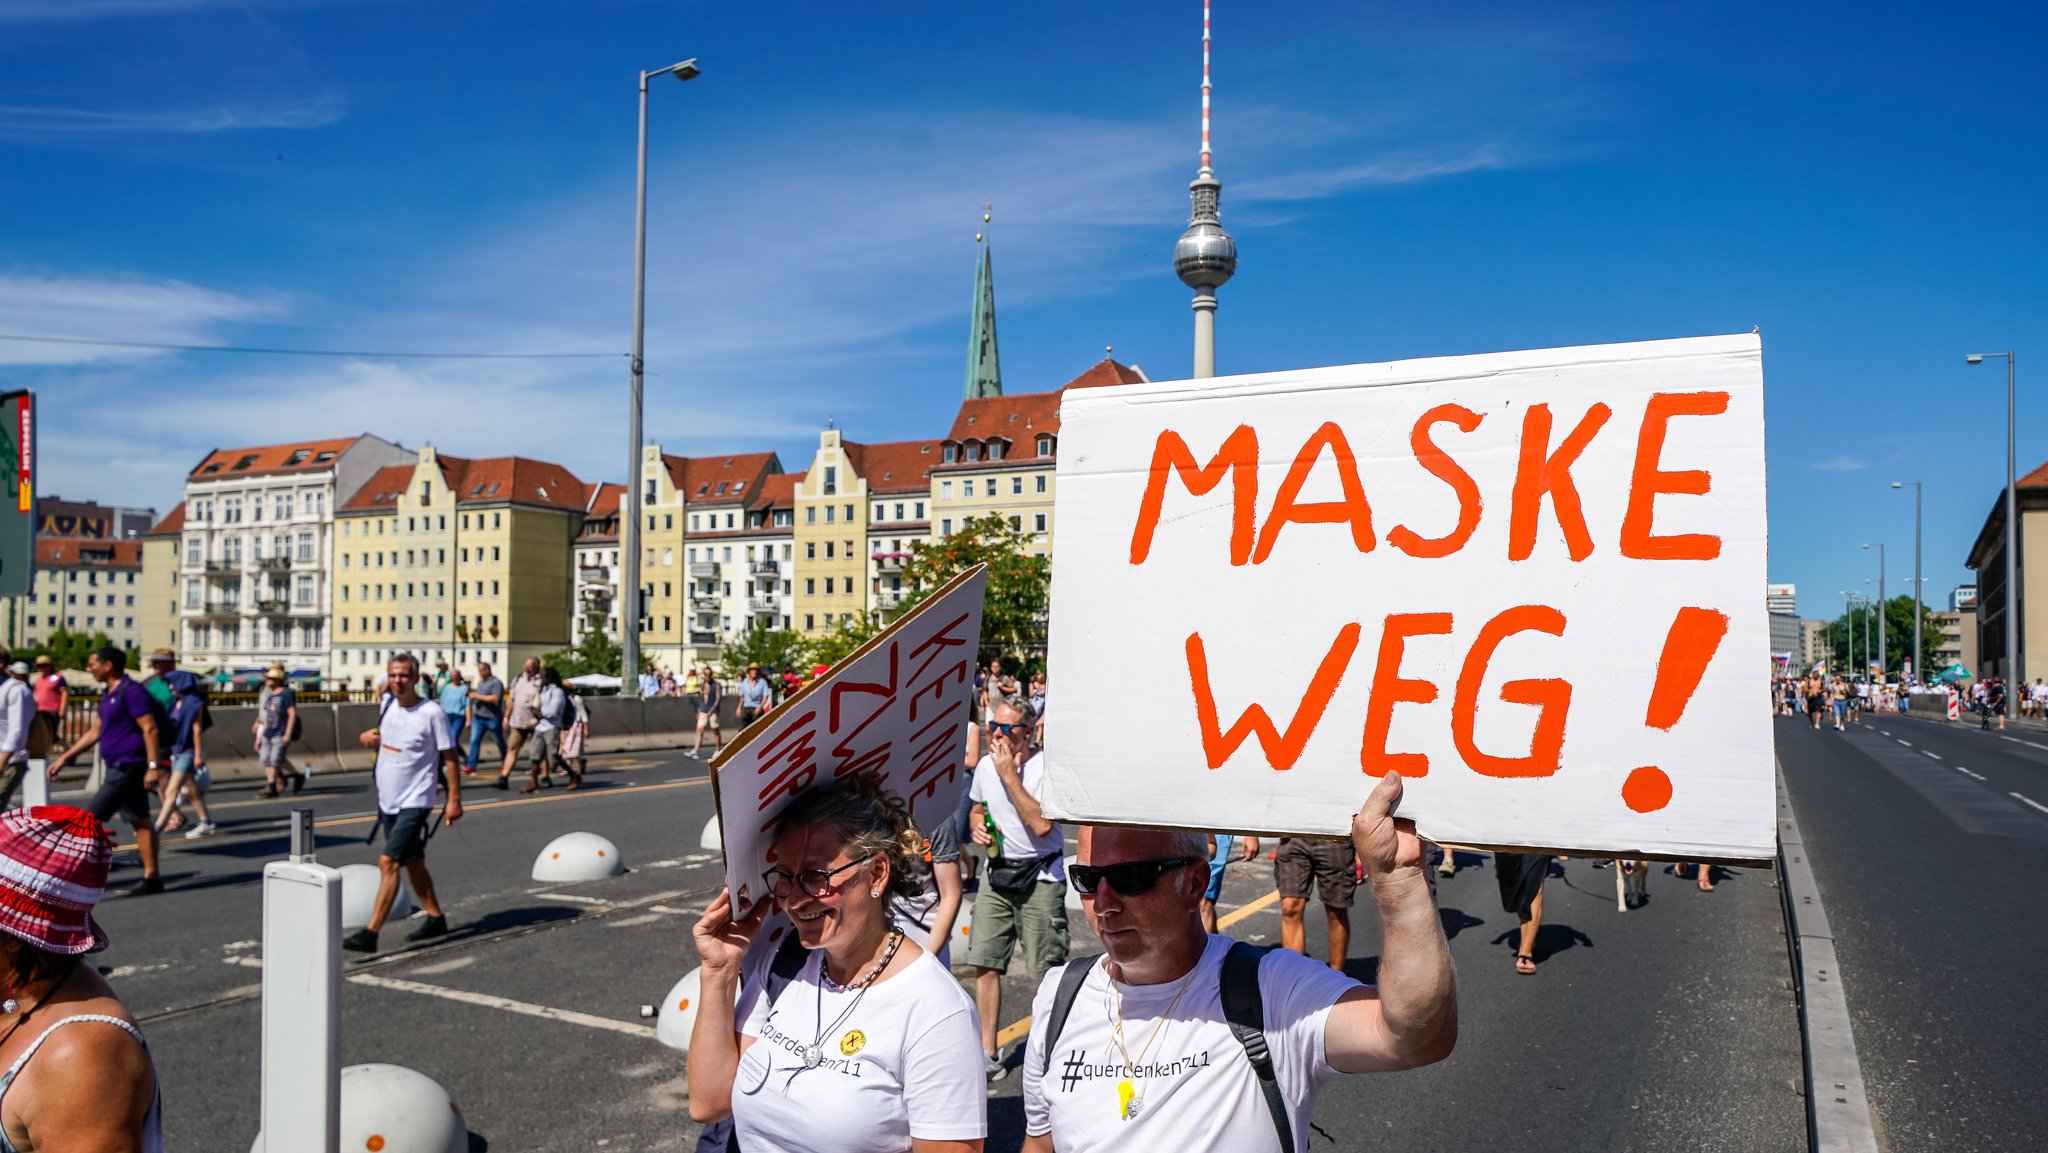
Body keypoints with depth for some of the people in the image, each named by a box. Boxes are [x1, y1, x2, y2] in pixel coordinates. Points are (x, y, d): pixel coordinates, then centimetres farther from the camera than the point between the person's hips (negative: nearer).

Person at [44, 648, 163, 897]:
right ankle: (151, 878, 10)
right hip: (117, 767, 10)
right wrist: (65, 757, 23)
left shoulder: (131, 691, -14)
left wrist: (152, 766, -24)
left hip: (127, 768, -10)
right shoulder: (108, 694, 16)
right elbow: (95, 732, 24)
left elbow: (150, 729, -20)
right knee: (139, 821, 8)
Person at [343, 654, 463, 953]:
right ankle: (435, 918, 30)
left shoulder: (432, 713, -15)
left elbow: (450, 758, -11)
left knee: (388, 862, -14)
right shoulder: (385, 705, 5)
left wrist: (454, 800, -12)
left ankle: (370, 934, -12)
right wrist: (367, 736, 1)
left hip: (414, 803, -8)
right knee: (413, 863, 16)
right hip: (387, 800, 8)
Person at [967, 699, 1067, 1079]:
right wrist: (977, 825, -1)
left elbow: (1041, 824, -26)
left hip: (1040, 876, -6)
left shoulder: (1046, 767, -15)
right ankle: (988, 1054, 13)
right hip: (998, 872, 6)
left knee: (1048, 972, -1)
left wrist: (1010, 775, -23)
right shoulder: (985, 766, 6)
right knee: (984, 962, 3)